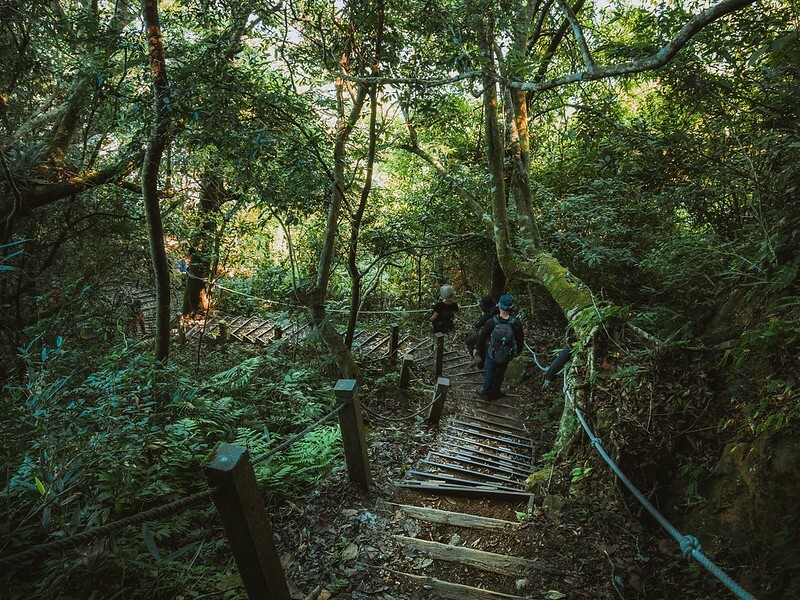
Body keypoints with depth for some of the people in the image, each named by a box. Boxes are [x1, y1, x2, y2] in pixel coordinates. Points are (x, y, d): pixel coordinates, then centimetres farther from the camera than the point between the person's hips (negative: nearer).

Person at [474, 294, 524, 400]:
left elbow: (482, 336, -11)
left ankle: (486, 392, 37)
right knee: (500, 374, 22)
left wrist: (477, 348, 6)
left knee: (490, 373, 19)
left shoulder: (491, 322, -25)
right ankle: (495, 392, 41)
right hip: (506, 355, 1)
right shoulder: (515, 323, -22)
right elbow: (520, 339, -7)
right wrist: (518, 350, 14)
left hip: (492, 353, -1)